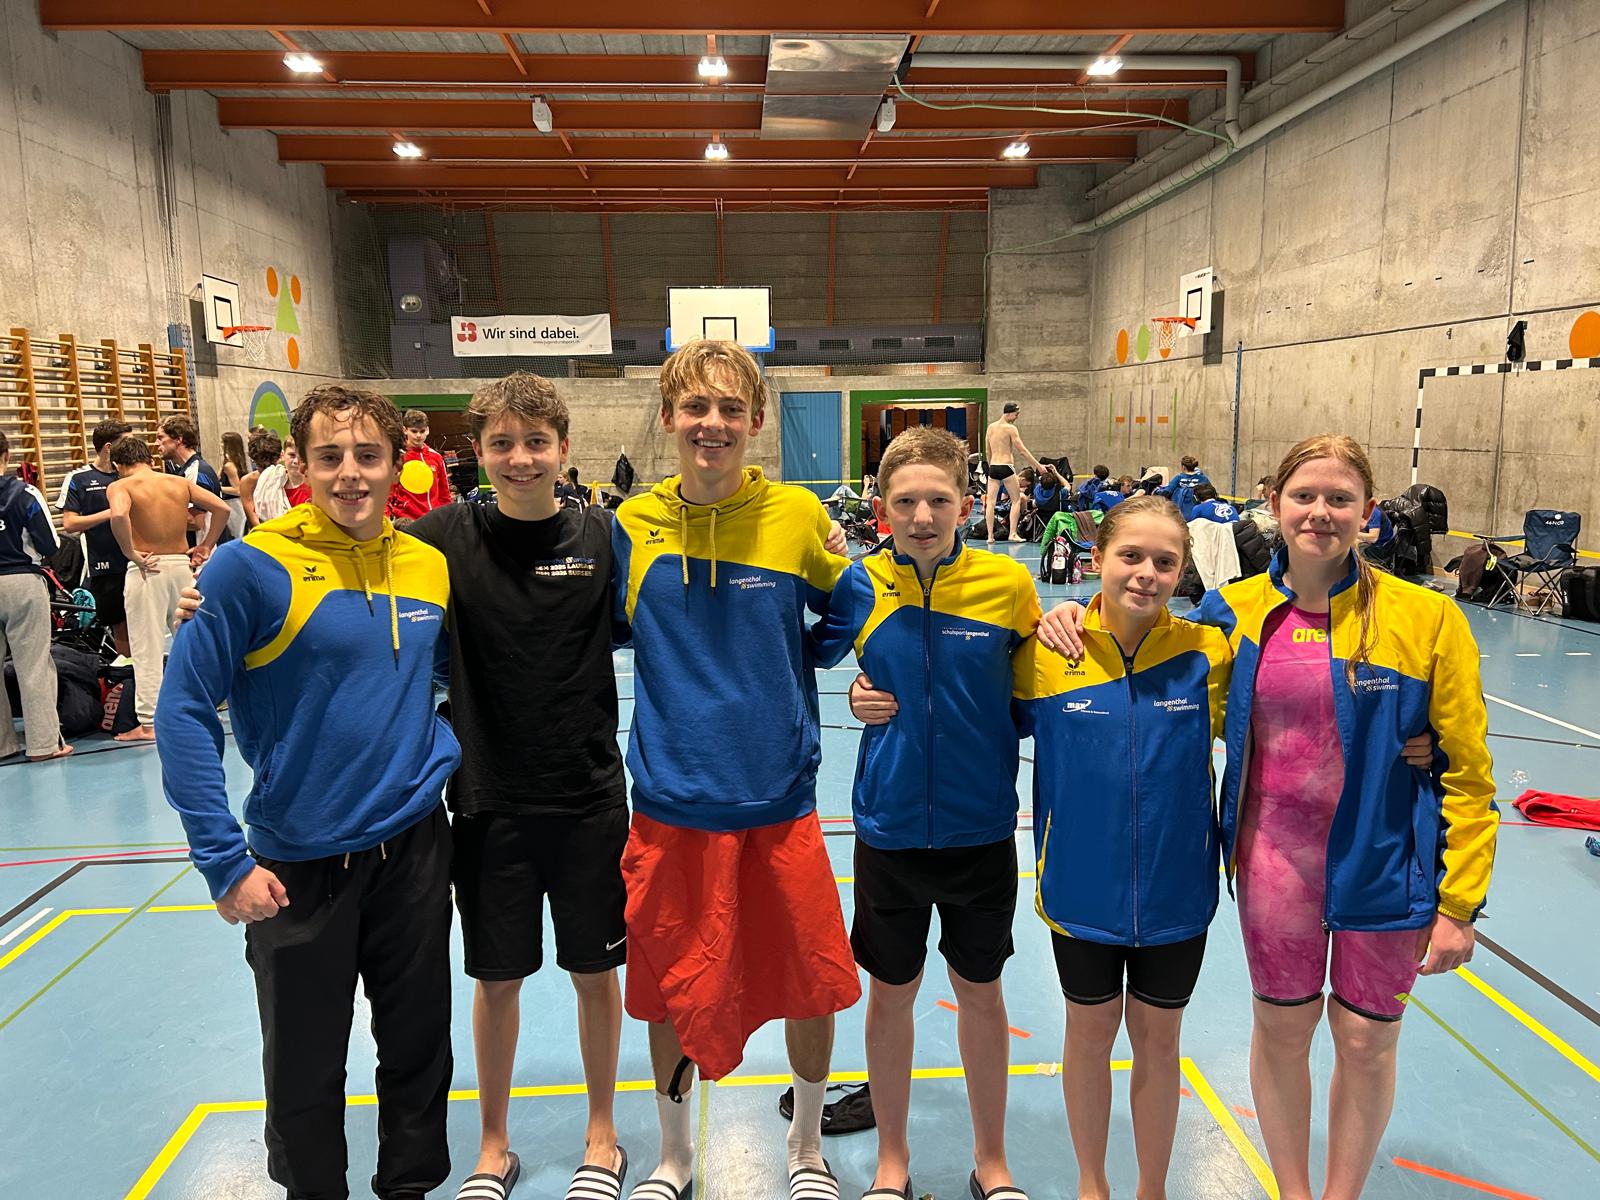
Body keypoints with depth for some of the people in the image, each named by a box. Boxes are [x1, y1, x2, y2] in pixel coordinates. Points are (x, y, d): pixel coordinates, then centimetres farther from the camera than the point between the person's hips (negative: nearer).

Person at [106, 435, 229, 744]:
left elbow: (118, 516, -25)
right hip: (182, 565, 4)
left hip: (147, 569, -4)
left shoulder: (120, 487, -5)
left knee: (147, 648, 2)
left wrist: (131, 553, -14)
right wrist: (205, 546, 7)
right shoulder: (181, 483, 8)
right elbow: (221, 508, 3)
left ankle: (149, 723, 5)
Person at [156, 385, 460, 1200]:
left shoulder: (431, 567, -1)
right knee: (305, 1068, 15)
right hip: (298, 863, -3)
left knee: (419, 1044, 17)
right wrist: (225, 860, -13)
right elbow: (184, 713, -12)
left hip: (413, 846, 4)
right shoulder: (253, 567, -14)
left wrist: (445, 760, 1)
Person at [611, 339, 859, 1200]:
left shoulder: (797, 515, -6)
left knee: (812, 985, 11)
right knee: (671, 992, 13)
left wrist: (788, 667, -2)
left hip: (780, 798, 0)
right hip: (672, 800, 1)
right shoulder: (632, 524, -3)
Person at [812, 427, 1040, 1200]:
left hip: (981, 826, 0)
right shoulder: (857, 586, -8)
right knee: (890, 993, 15)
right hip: (890, 828, 0)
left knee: (981, 993, 17)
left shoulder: (1008, 585, -9)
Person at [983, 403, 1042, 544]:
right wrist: (1038, 466, -4)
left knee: (990, 502, 3)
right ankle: (1013, 534, 2)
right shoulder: (1010, 428, -8)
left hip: (993, 467, 5)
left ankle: (990, 536, 0)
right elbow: (1022, 450, -9)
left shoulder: (990, 427, 10)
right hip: (1006, 467, -5)